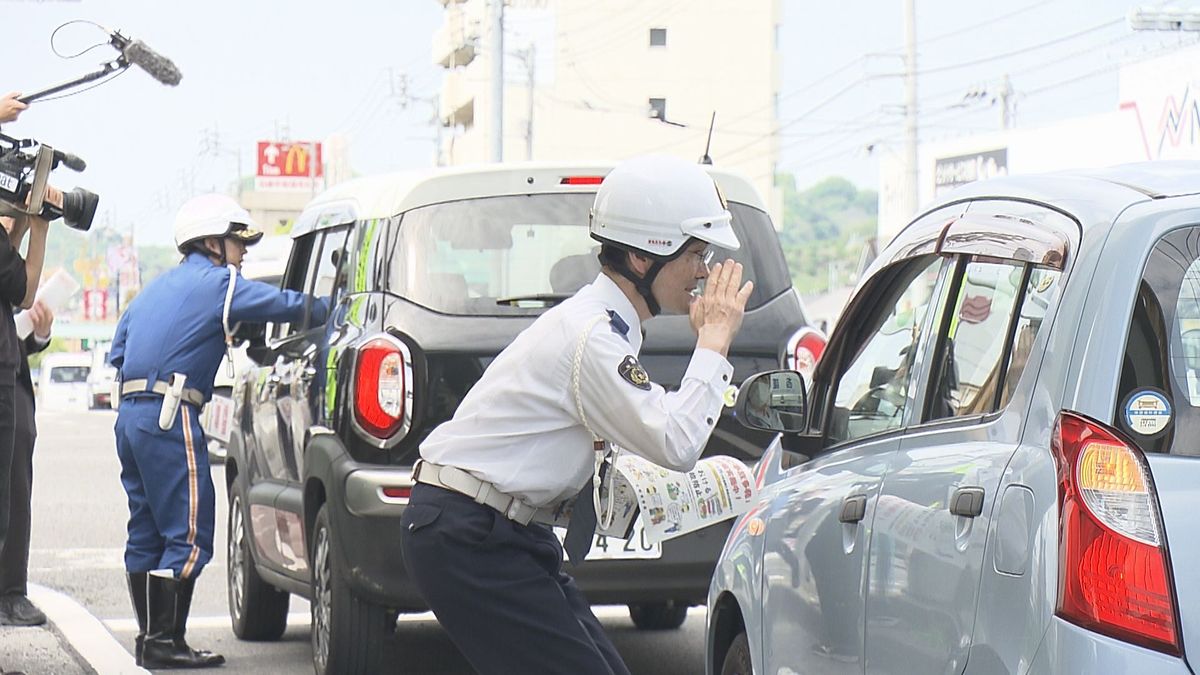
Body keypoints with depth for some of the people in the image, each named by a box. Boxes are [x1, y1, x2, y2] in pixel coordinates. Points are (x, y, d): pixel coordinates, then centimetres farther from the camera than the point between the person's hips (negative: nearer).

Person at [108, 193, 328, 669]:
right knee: (188, 535, -7)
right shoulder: (217, 283, -3)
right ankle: (165, 643, -10)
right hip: (170, 416, -9)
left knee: (147, 532, 12)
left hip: (131, 413, 9)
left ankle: (150, 639, 15)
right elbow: (288, 306, -6)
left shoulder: (157, 287, 22)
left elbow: (116, 353, 23)